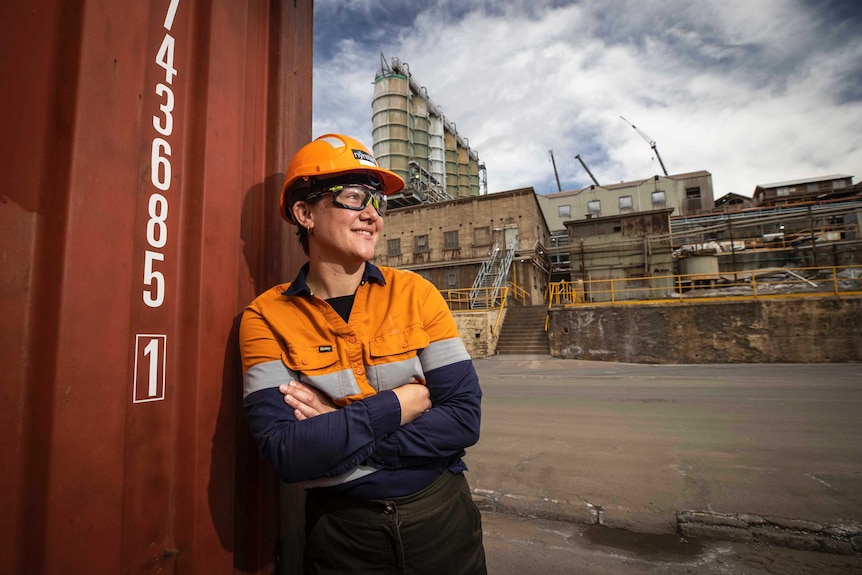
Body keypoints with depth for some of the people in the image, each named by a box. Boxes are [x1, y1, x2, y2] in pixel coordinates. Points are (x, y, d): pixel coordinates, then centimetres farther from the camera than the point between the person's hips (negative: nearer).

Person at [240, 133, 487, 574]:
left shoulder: (415, 294, -10)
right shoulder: (267, 317, -12)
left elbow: (465, 418, -14)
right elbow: (285, 454, -20)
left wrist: (336, 435, -19)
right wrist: (402, 403, -20)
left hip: (440, 519, 2)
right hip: (342, 532, -1)